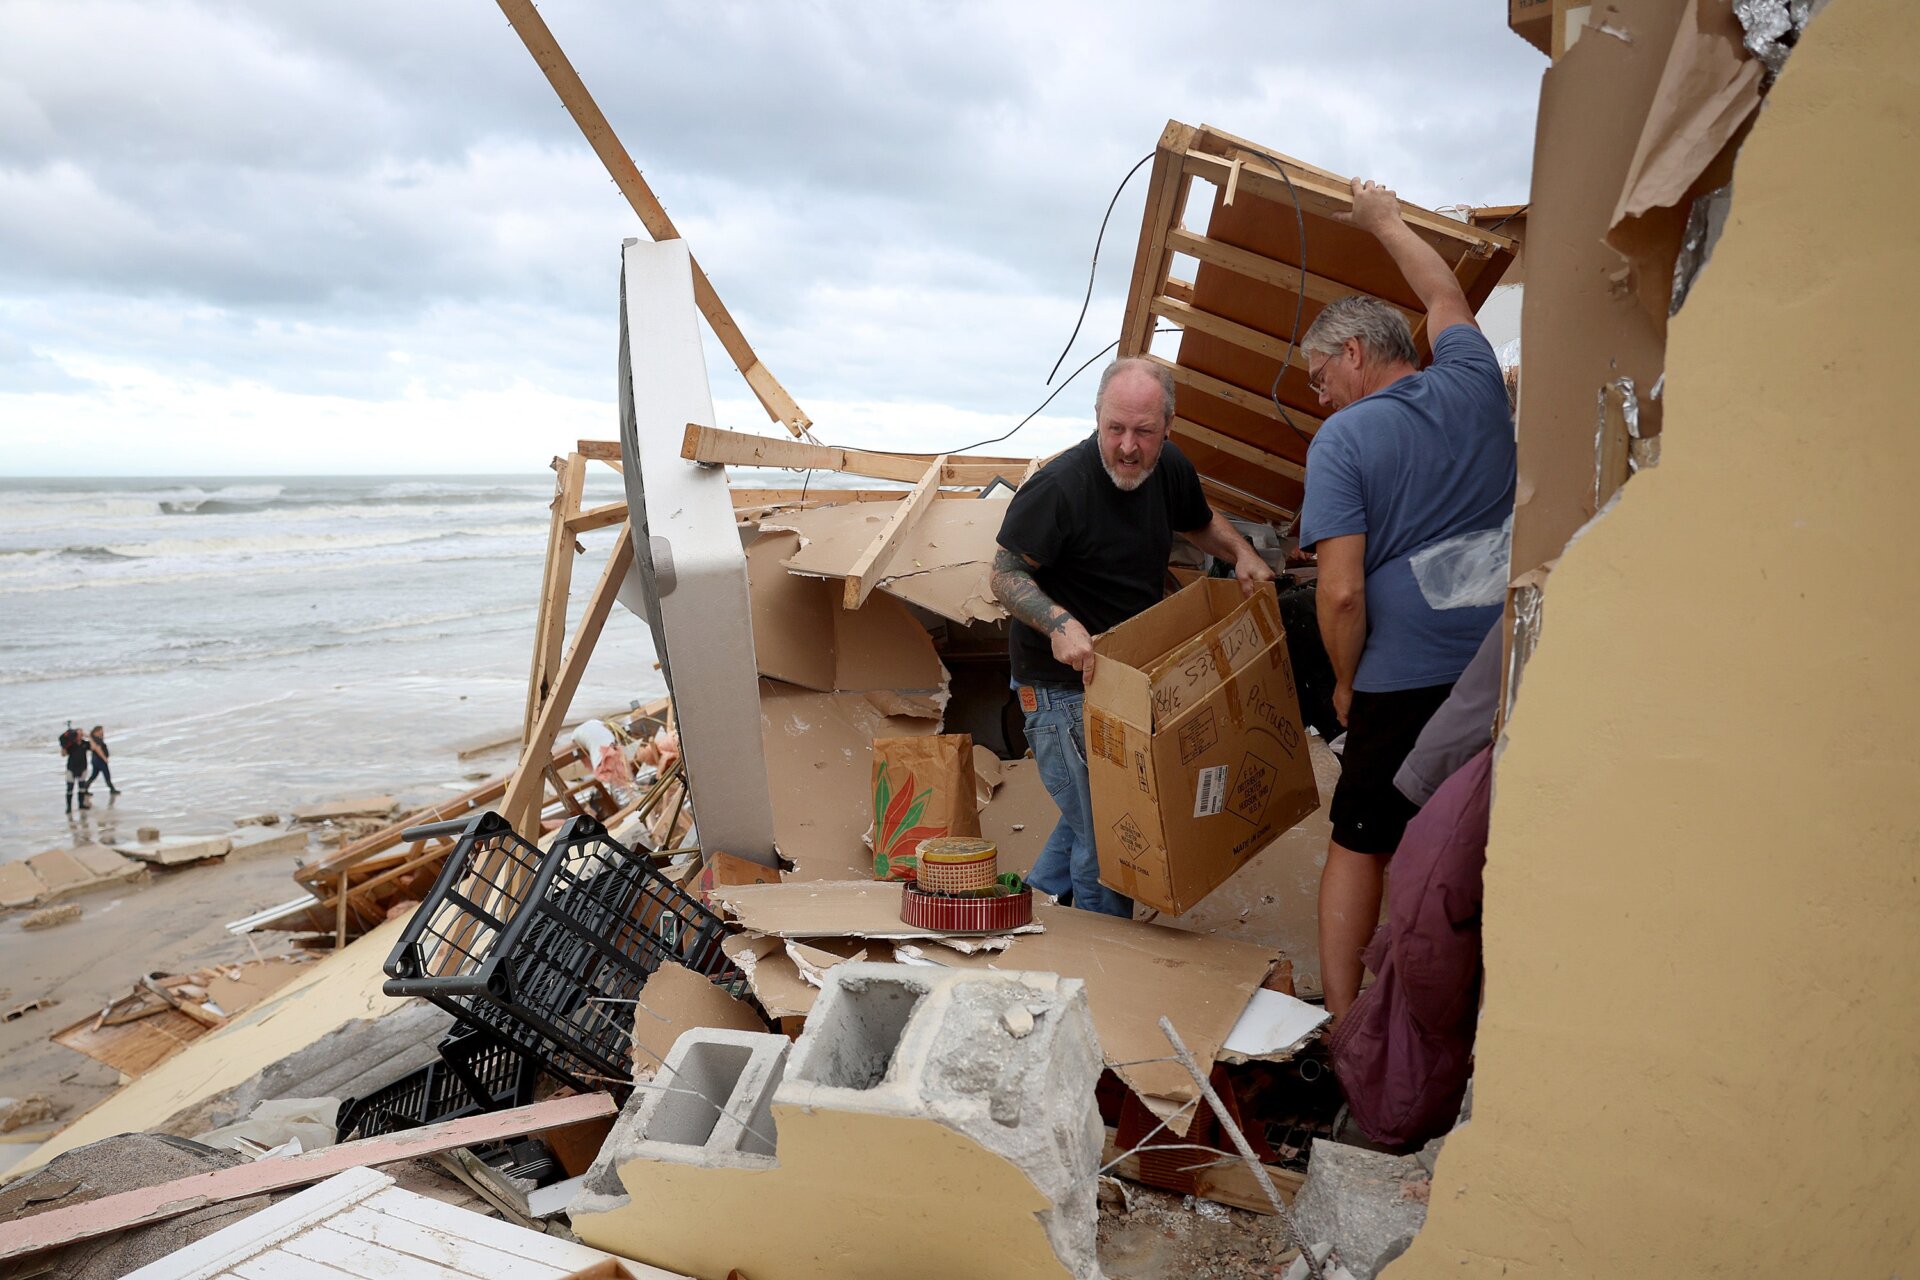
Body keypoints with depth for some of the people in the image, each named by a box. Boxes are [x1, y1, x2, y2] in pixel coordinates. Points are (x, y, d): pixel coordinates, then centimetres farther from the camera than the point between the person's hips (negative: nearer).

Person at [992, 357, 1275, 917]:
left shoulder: (1171, 468, -1)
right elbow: (1005, 574, -19)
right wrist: (1058, 623, -36)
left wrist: (1241, 554, 2)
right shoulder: (1059, 486, -24)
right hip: (1062, 686, -8)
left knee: (1092, 813, 21)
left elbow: (1201, 522, 21)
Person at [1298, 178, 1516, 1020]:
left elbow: (1341, 592, -17)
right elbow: (1446, 296, 29)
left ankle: (1343, 1024, 17)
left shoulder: (1343, 439, -9)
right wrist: (1385, 221, 42)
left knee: (1360, 846, 13)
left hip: (1403, 681, -4)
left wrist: (1345, 682, 0)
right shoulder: (1473, 384, 5)